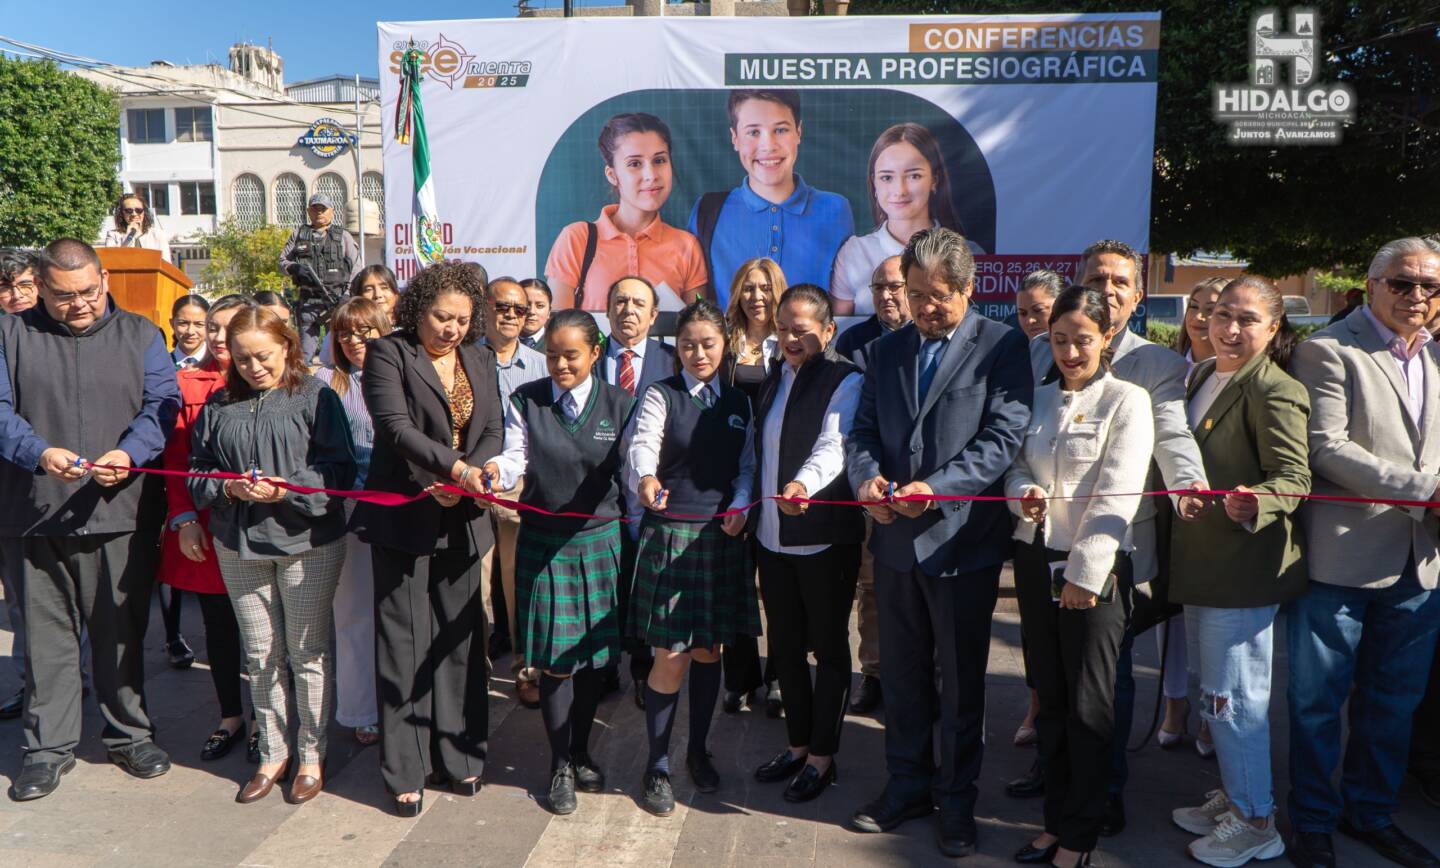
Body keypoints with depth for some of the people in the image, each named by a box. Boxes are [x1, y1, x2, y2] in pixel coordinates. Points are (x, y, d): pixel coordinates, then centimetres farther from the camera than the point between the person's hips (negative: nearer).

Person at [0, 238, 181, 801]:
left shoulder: (139, 335, 8)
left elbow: (161, 406, -1)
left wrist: (129, 454, -19)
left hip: (120, 514, 0)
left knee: (122, 632, 9)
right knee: (46, 634, 8)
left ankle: (129, 735, 23)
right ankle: (48, 746, 22)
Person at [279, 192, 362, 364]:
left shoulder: (343, 236, 9)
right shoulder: (299, 234, 14)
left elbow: (357, 268, 4)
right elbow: (283, 261, 16)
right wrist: (295, 268, -7)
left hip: (336, 298, -2)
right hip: (308, 298, 2)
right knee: (305, 349, 3)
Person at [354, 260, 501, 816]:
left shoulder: (480, 359, 12)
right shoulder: (388, 353, -4)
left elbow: (492, 432, 6)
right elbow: (395, 427, -17)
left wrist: (462, 485, -12)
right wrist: (455, 466, -30)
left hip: (461, 521, 5)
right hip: (404, 519, -4)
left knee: (460, 641, 11)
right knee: (404, 646, 3)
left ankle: (457, 758, 24)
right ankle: (405, 772, 14)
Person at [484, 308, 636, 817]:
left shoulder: (619, 404, 0)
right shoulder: (525, 401, 0)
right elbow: (515, 459, -9)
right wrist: (495, 471, -30)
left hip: (601, 540, 1)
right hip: (543, 542, -1)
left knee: (594, 654, 11)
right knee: (555, 657, 2)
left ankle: (580, 752, 33)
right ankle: (560, 765, 21)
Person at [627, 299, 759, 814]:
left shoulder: (739, 402, 10)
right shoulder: (661, 396, -2)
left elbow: (748, 464, 8)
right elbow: (642, 446, -20)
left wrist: (740, 506, -12)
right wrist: (646, 479, -42)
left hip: (721, 536, 4)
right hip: (670, 534, -4)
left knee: (709, 651, 12)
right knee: (672, 657, -4)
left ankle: (698, 751, 31)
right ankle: (657, 766, 14)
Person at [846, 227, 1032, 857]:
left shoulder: (1001, 346, -5)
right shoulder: (886, 350, 11)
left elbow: (1005, 436, -13)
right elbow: (864, 429, 10)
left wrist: (937, 486, -24)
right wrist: (867, 474, -12)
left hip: (962, 538, -4)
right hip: (895, 537, 5)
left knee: (961, 681, 10)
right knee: (903, 674, 17)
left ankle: (956, 800, 27)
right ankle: (907, 786, 34)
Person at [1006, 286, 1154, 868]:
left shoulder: (1127, 401, -5)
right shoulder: (1039, 399, 11)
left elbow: (1117, 496, -13)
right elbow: (1016, 466, 14)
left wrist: (1085, 573, -18)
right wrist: (1024, 493, -10)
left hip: (1095, 568, -5)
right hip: (1036, 558, 5)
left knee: (1088, 705, 4)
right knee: (1050, 696, 13)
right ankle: (1057, 819, 26)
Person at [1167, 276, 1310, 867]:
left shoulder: (1274, 391, -15)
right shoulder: (1202, 376, 11)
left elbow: (1295, 476, -22)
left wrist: (1255, 503, -41)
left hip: (1243, 570, -9)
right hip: (1201, 564, 9)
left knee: (1231, 698, 0)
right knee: (1218, 693, 20)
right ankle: (1233, 796, 37)